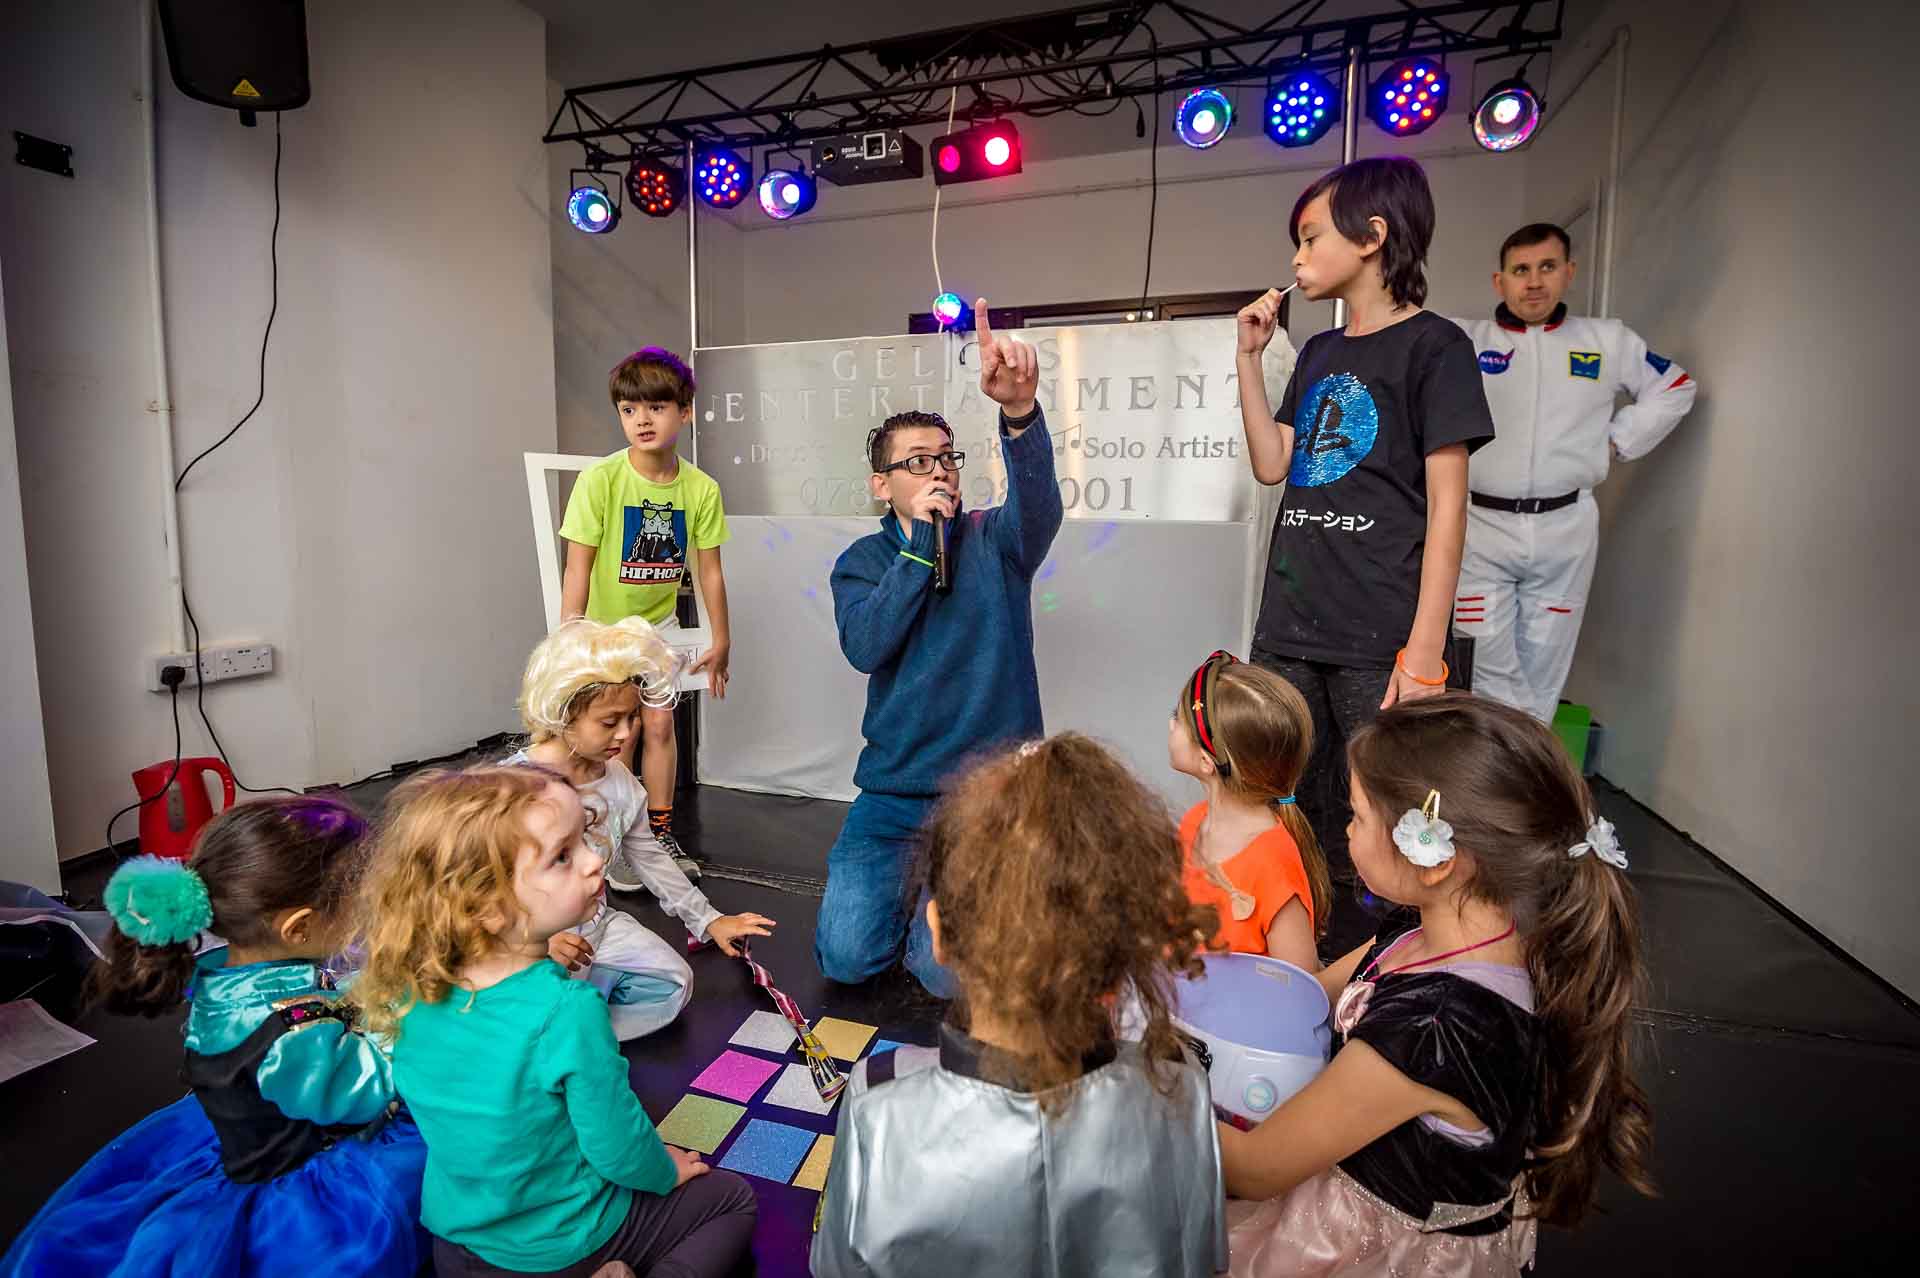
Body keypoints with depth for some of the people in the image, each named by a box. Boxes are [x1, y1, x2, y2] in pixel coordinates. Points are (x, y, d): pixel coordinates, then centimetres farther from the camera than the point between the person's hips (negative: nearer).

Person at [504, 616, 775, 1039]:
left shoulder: (618, 782, -3)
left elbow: (650, 857, 8)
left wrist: (707, 919, 7)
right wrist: (538, 941, -33)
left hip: (596, 925, 7)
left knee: (673, 982, 0)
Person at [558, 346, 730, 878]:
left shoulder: (701, 488, -12)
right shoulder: (600, 479, -21)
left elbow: (710, 570, -4)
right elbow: (578, 567, -19)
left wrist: (721, 641, 1)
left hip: (659, 624, 3)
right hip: (604, 625, -2)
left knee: (659, 723, 5)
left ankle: (661, 833, 19)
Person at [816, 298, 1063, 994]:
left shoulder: (995, 541, -1)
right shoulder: (861, 561, 4)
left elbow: (1039, 507, -25)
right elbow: (866, 647, -14)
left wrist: (1019, 407, -44)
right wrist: (922, 540, -18)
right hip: (894, 787, 2)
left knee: (952, 973, -12)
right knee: (846, 956, -7)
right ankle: (906, 880, 24)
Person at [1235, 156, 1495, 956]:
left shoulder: (1431, 346, -3)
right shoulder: (1319, 353, 18)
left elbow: (1446, 506, -8)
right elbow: (1271, 465, 11)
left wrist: (1425, 648, -14)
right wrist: (1249, 355, 8)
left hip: (1380, 641, -6)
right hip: (1289, 632, 7)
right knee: (1296, 816, 13)